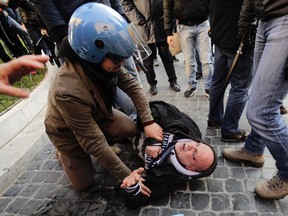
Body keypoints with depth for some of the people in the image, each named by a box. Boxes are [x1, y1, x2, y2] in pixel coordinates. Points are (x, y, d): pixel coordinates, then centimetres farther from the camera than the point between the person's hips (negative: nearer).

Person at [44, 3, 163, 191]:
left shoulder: (99, 62, -27)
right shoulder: (68, 92, -44)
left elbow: (132, 85, -15)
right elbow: (94, 142, -36)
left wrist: (148, 122, -23)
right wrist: (127, 175, -28)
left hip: (97, 115, 5)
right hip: (68, 132, -4)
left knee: (130, 129, -14)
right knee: (84, 182, 2)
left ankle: (94, 151, 13)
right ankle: (64, 153, 29)